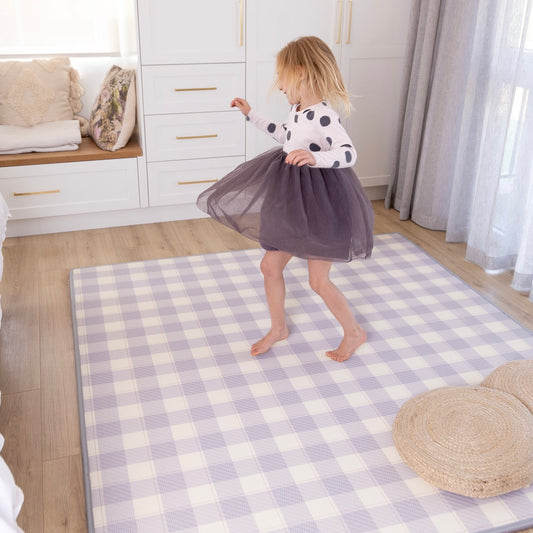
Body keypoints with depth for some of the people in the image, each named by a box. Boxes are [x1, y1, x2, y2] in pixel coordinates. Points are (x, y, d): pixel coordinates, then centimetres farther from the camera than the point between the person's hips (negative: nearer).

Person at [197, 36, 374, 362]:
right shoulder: (299, 111, 6)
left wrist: (316, 157, -48)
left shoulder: (323, 114, -21)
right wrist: (251, 115, 29)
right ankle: (278, 328, 32)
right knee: (271, 266, 12)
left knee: (319, 281, 0)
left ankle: (355, 332, 23)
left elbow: (349, 153, -30)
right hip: (293, 203, 9)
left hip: (319, 203, -9)